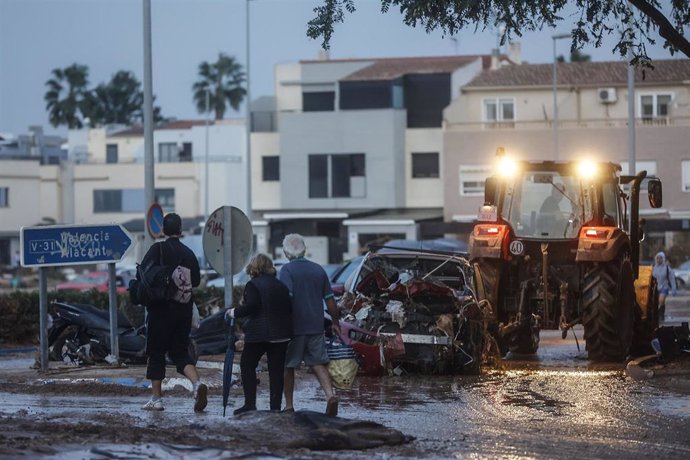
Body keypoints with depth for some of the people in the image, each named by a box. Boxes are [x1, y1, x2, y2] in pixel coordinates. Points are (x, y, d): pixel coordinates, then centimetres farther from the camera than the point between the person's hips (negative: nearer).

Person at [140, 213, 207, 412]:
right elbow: (196, 280, 11)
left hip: (161, 308, -4)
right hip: (184, 309, 4)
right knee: (180, 352, 10)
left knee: (156, 353, 5)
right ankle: (197, 383, -15)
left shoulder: (158, 249, -8)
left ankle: (156, 399, 4)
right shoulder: (188, 253, 6)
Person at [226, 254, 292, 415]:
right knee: (276, 370, 6)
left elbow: (251, 306, -18)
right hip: (281, 334, 5)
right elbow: (289, 308, 12)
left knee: (247, 366, 8)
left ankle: (250, 404, 3)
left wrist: (234, 312, -6)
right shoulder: (281, 285, 12)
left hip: (259, 334, -5)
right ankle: (276, 406, 2)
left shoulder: (253, 285, -7)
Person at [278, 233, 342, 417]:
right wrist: (335, 323, 21)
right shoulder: (318, 269, 8)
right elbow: (330, 300, 10)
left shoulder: (287, 270, -9)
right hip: (316, 326, 4)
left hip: (294, 327, -4)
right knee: (318, 363, 11)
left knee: (288, 367, 9)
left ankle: (289, 406, 14)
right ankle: (330, 395, -11)